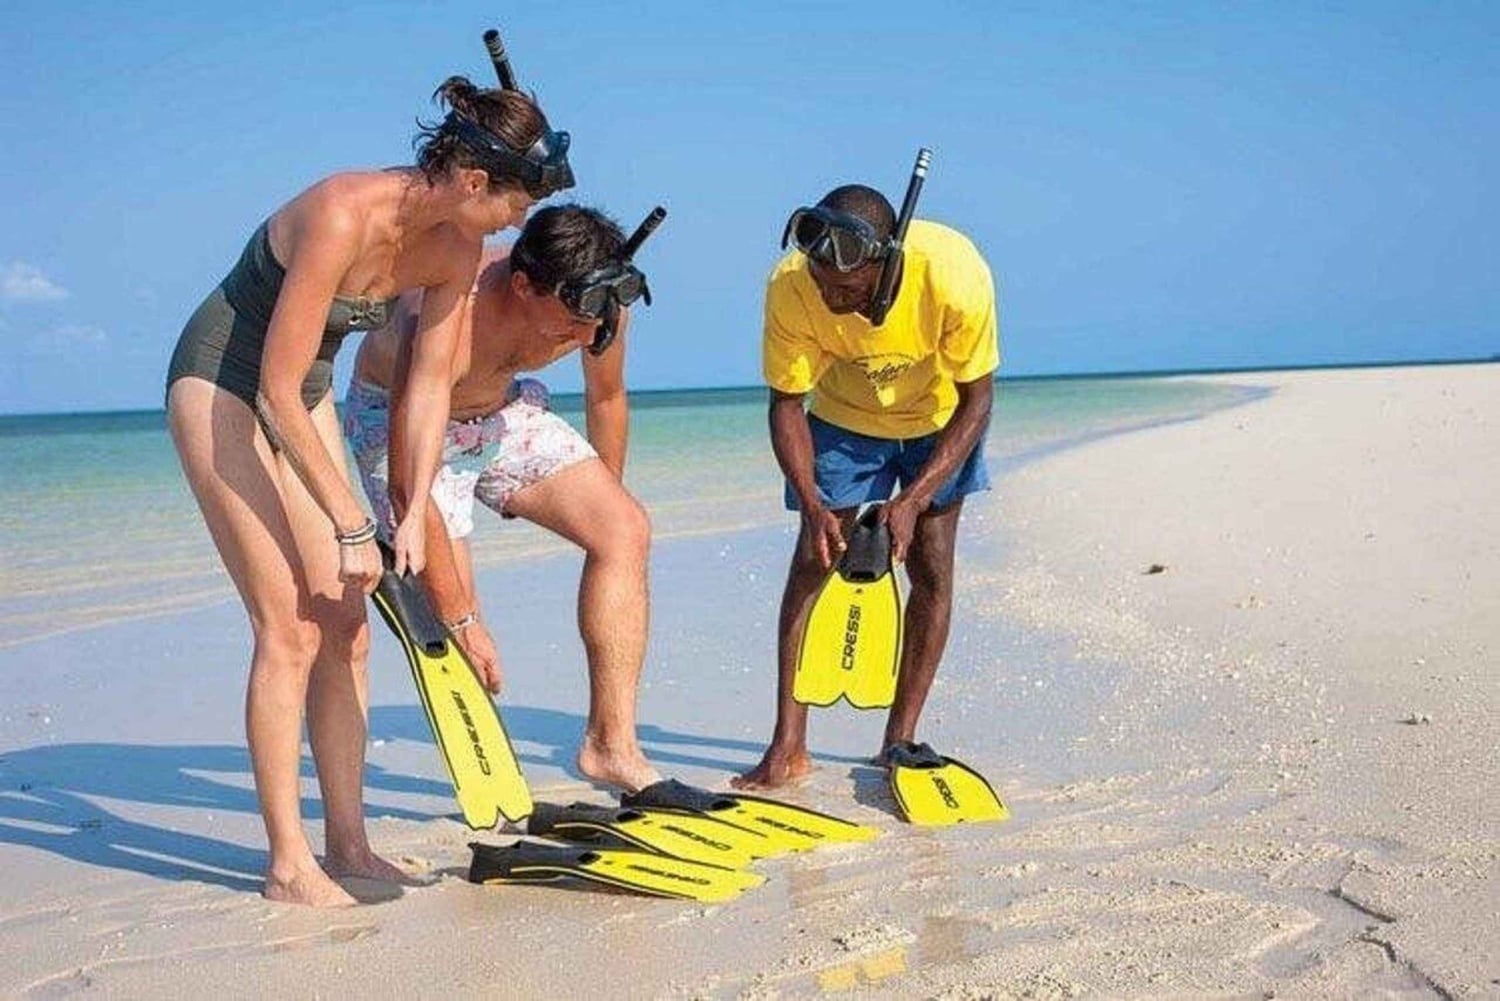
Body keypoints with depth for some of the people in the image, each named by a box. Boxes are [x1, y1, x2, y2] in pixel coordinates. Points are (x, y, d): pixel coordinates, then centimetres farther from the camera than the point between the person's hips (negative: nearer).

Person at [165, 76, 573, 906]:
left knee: (345, 625, 3)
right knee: (289, 631, -11)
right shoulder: (343, 216, -31)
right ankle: (288, 863, -3)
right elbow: (277, 390, -28)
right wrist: (351, 524, -25)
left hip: (302, 396, 8)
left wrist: (415, 512, -10)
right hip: (220, 385, -7)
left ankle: (347, 845, 10)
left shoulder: (457, 249, -9)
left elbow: (430, 385, -1)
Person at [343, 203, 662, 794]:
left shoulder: (596, 304, -22)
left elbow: (606, 398, 0)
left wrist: (603, 501, 13)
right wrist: (460, 618, -32)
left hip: (500, 411, 5)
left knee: (627, 530, -13)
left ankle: (611, 746, -11)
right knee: (449, 610, -18)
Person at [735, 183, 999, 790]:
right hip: (844, 417, 1)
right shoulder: (791, 288, -33)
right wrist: (813, 506, -33)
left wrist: (913, 501, -32)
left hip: (940, 418, 0)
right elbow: (787, 403, -20)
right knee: (814, 560, -8)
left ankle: (900, 741, 7)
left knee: (931, 565, -5)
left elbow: (977, 400, -25)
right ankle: (788, 746, -5)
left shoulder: (955, 276, -37)